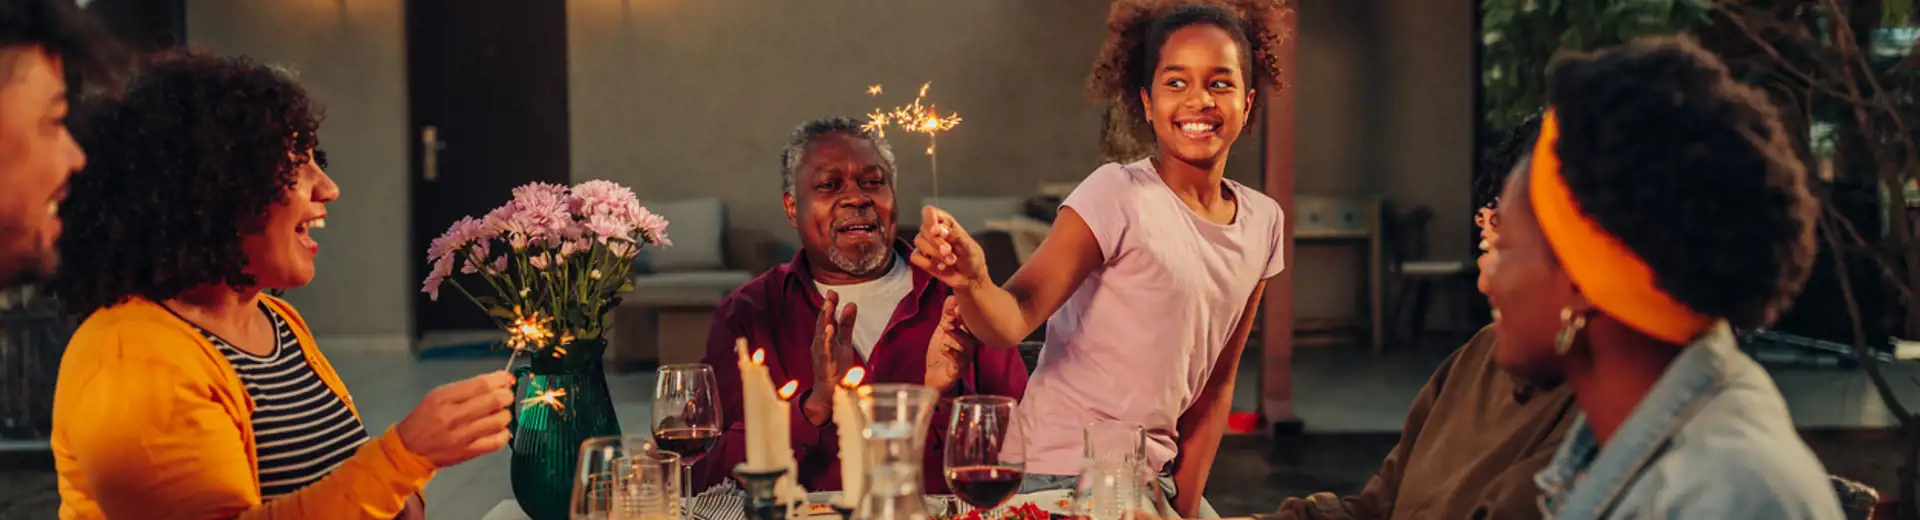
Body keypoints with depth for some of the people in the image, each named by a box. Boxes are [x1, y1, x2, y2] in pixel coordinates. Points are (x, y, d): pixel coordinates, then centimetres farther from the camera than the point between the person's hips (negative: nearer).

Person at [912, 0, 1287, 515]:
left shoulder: (1262, 221, 5)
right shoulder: (1118, 194, -12)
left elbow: (1217, 383, 9)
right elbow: (1015, 317, -21)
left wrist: (1186, 502, 3)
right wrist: (972, 283, -41)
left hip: (1153, 476, 6)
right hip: (1062, 473, -6)